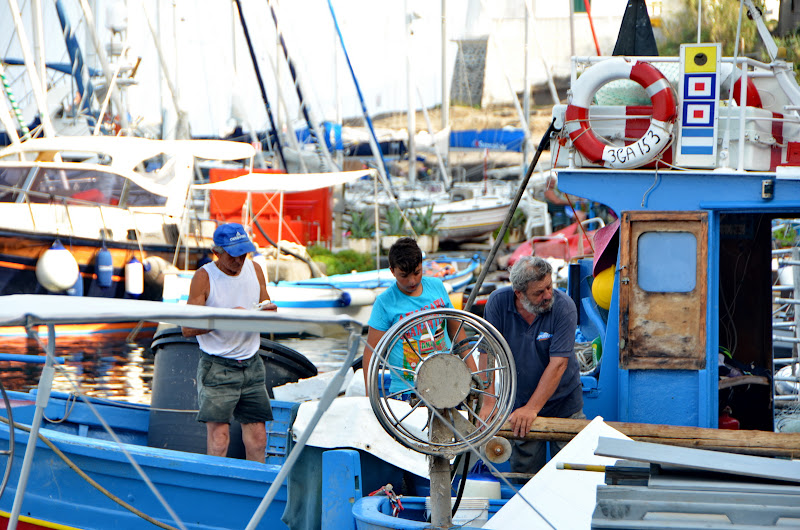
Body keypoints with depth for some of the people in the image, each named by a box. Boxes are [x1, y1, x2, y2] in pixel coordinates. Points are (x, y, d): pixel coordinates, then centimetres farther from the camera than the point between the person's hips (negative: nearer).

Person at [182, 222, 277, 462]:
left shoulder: (255, 270, 7)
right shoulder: (204, 277, -8)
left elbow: (265, 307, 17)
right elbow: (188, 328, -13)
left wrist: (268, 310, -8)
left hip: (252, 364, 5)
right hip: (217, 366, -5)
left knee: (257, 438, 2)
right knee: (218, 437, -11)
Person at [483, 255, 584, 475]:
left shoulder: (563, 307, -18)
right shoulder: (498, 303, -11)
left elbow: (558, 364, -20)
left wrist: (532, 408, -24)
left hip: (564, 404, -2)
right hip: (518, 404, 2)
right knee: (523, 475, 5)